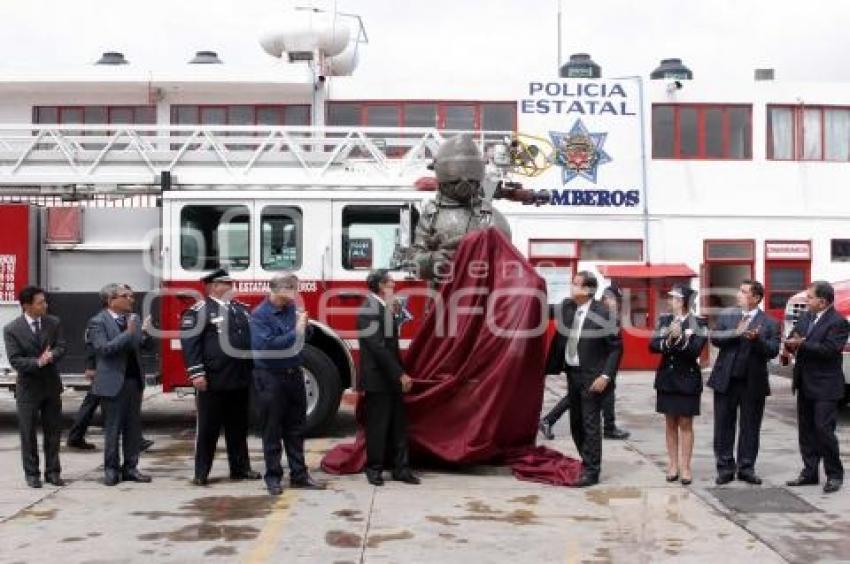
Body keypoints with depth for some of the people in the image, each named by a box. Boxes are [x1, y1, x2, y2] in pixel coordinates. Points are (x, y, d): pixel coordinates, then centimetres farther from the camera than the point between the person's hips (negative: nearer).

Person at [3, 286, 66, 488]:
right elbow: (15, 361, -14)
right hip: (28, 386, -3)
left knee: (53, 431, 9)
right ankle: (32, 473, 16)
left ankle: (52, 472, 19)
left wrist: (51, 355, -26)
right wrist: (38, 362, -28)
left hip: (52, 384, 3)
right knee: (28, 433, 5)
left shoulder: (54, 322, 1)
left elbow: (61, 347, -4)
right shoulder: (11, 329, -9)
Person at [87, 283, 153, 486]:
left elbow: (144, 345, 9)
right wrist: (128, 333, -23)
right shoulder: (98, 322, -7)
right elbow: (104, 348, -19)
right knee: (113, 429, 2)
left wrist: (146, 332, -11)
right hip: (113, 383, -6)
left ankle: (130, 468, 17)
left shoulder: (134, 318, 10)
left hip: (134, 380, 6)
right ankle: (111, 469, 12)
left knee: (133, 428, 9)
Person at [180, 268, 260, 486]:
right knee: (208, 428, 2)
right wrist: (197, 373, -19)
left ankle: (240, 468, 23)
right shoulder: (199, 311, -6)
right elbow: (189, 342, -13)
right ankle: (201, 472, 10)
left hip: (240, 380, 6)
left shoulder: (242, 309, 15)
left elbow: (254, 336, 22)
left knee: (239, 427, 14)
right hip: (213, 381, -6)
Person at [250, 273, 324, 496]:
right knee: (272, 431, 3)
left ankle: (299, 475, 19)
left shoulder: (292, 309, 6)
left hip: (294, 375, 6)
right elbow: (266, 344, -23)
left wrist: (304, 325, -8)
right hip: (271, 378, -6)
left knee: (296, 429, 11)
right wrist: (295, 332, -22)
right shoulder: (260, 314, -12)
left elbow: (306, 337, 13)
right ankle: (273, 477, 12)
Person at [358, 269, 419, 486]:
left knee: (398, 425, 10)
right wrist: (400, 374, -19)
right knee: (377, 426, 1)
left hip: (392, 377, 9)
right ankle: (374, 468, 13)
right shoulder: (368, 310, -16)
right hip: (377, 378, -9)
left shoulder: (386, 308, 12)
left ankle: (400, 468, 16)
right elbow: (378, 347, -20)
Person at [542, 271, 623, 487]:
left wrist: (606, 376, -16)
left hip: (592, 376, -6)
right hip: (572, 373, 6)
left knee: (590, 424, -2)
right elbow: (559, 339, 11)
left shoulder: (601, 313, -14)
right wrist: (551, 367, 4)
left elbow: (616, 347, -12)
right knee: (576, 423, 14)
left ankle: (591, 471, 7)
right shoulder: (566, 307, 2)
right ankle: (587, 462, 29)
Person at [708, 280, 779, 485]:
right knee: (724, 426, 5)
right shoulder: (726, 316, 6)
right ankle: (725, 468, 14)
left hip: (753, 382, -1)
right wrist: (736, 333, -20)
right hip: (726, 380, 1)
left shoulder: (769, 323, 0)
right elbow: (715, 338, -5)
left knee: (750, 428, 7)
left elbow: (773, 351, -8)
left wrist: (757, 339, -24)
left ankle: (746, 468, 18)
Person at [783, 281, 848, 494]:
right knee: (806, 430, 11)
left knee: (824, 429, -8)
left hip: (825, 387, -8)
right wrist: (792, 344, -15)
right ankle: (810, 472, 19)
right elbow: (790, 341, 8)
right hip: (805, 385, 8)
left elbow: (828, 349, -22)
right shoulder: (805, 318, 12)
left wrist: (802, 344, -20)